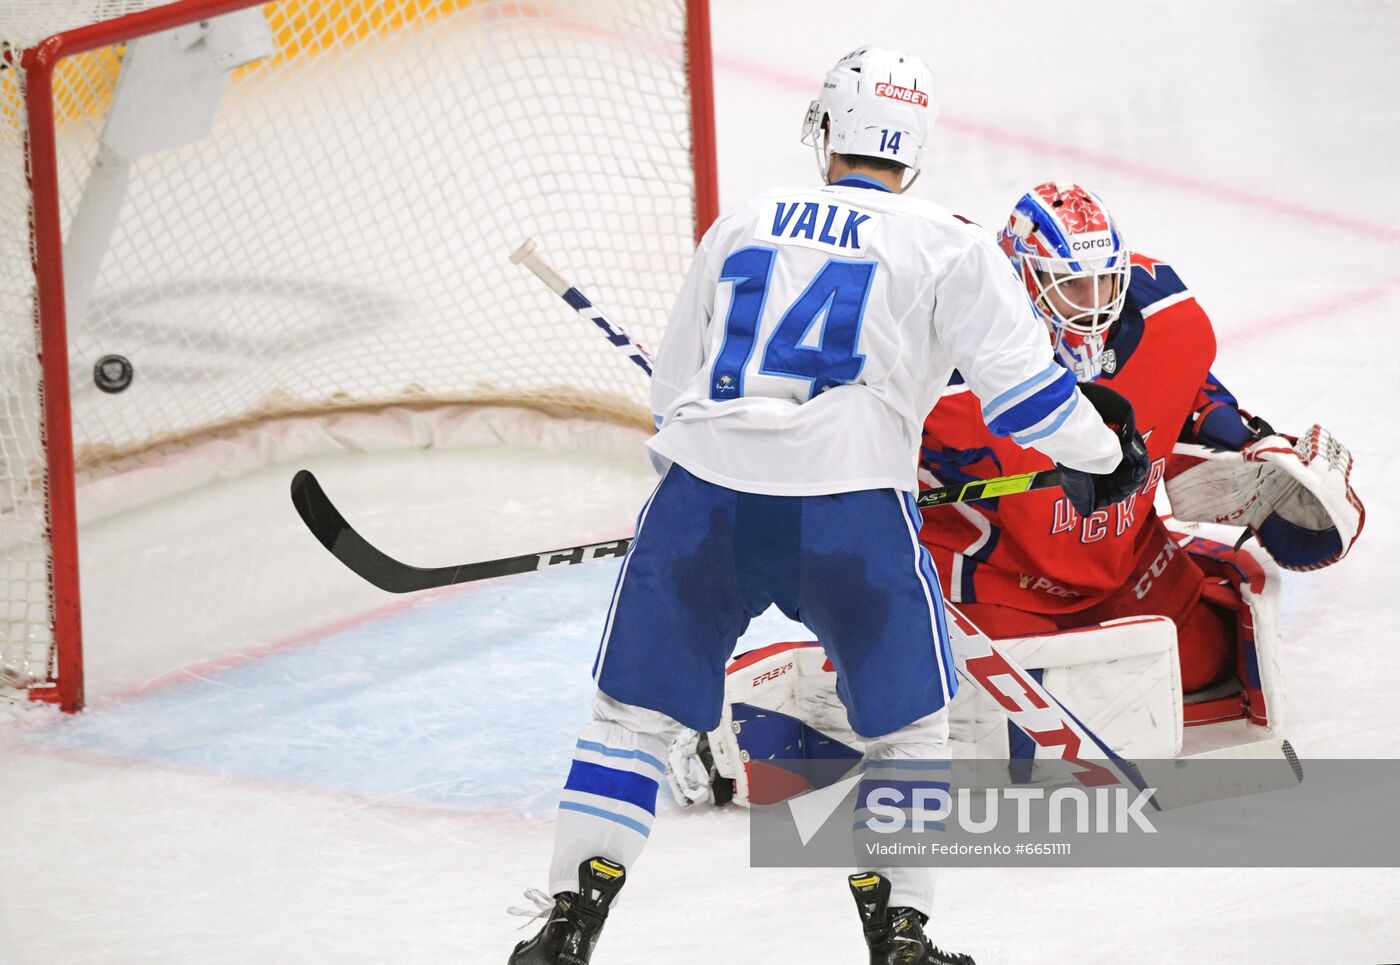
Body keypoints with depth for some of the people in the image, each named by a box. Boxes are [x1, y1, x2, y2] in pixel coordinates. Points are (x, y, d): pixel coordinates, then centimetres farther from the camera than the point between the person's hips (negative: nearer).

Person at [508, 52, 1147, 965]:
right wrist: (1104, 459, 21)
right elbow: (1022, 383, 4)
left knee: (634, 709, 15)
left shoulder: (743, 224, 19)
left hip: (705, 493, 2)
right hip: (851, 509, -2)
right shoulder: (946, 246, 8)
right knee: (908, 723, 18)